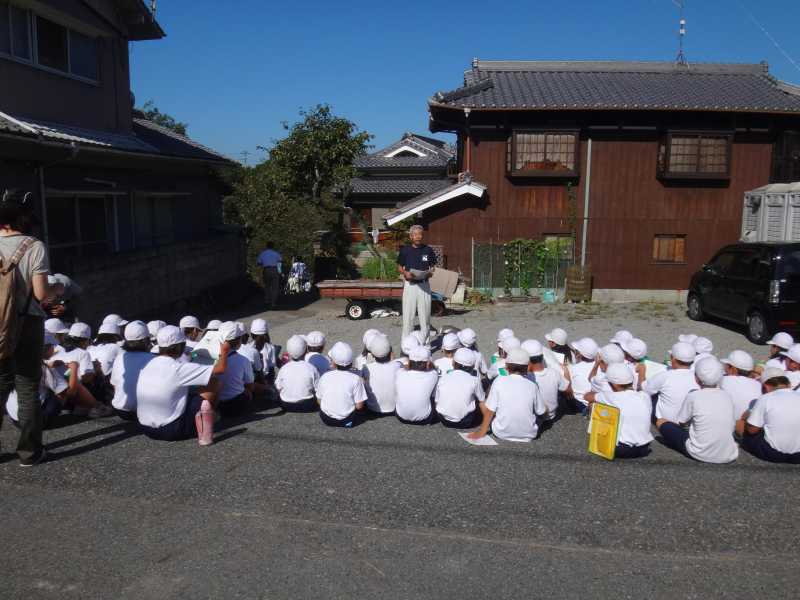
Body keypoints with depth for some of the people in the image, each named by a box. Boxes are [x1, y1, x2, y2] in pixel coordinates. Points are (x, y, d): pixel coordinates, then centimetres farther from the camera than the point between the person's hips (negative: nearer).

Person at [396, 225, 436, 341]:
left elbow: (433, 266, 14)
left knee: (425, 314, 4)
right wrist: (405, 273, -10)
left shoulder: (428, 250, 5)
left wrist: (430, 272, -7)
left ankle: (425, 342, 14)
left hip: (424, 285, 1)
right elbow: (400, 267, 10)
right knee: (408, 314, 0)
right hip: (410, 285, -1)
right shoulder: (405, 250, 2)